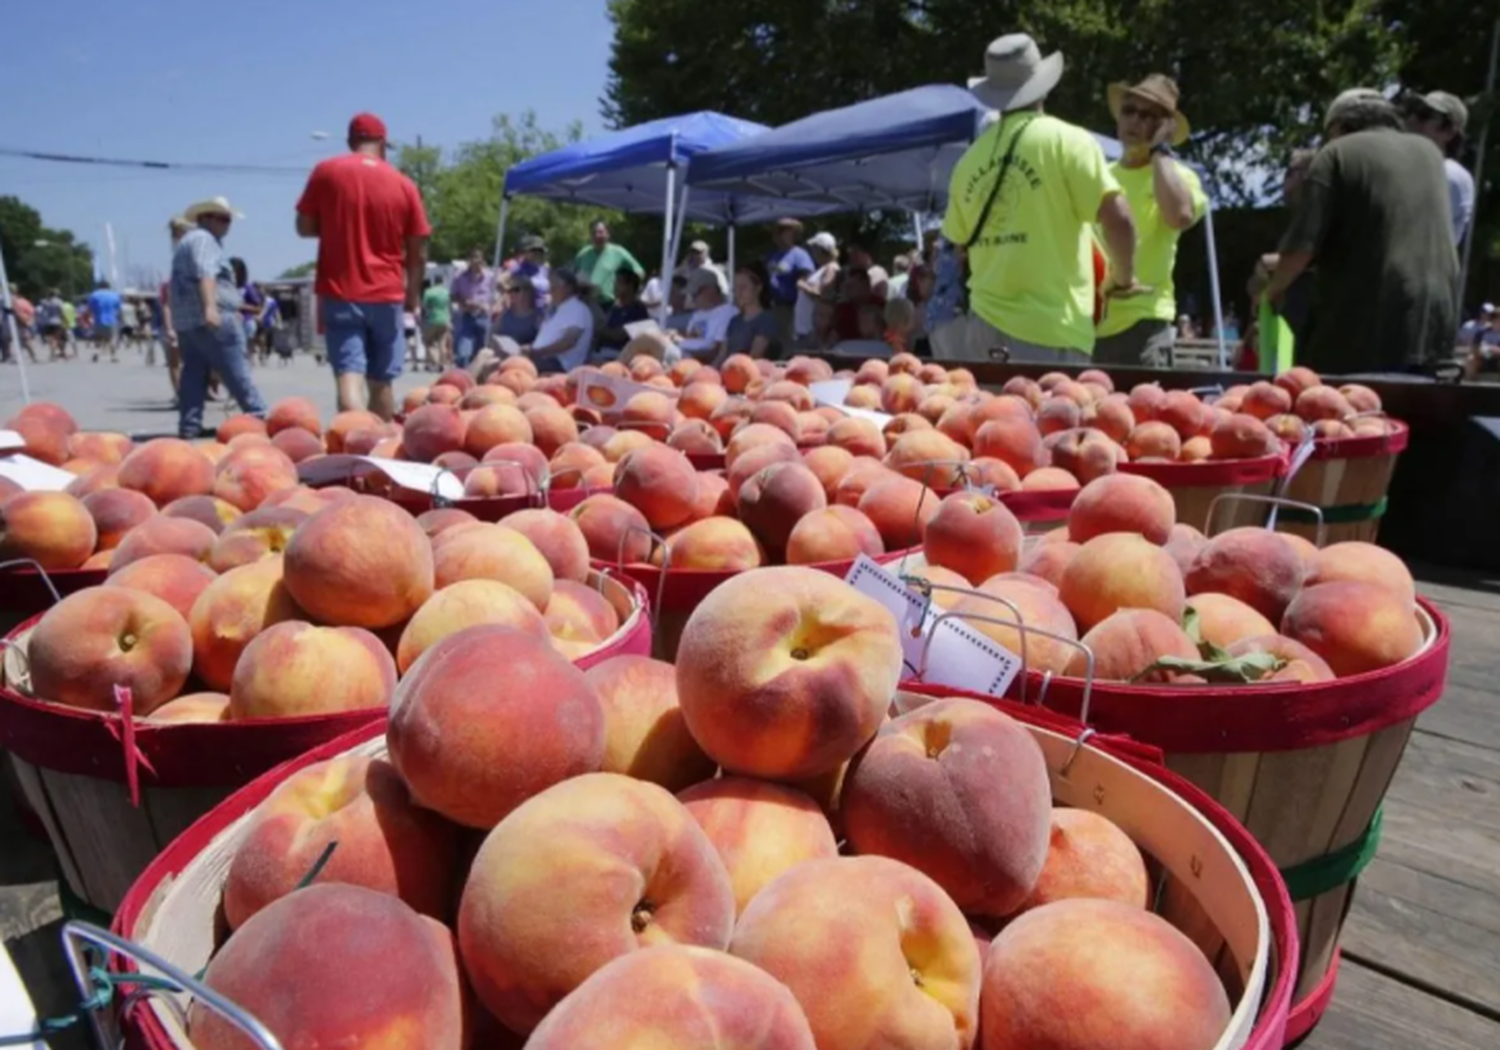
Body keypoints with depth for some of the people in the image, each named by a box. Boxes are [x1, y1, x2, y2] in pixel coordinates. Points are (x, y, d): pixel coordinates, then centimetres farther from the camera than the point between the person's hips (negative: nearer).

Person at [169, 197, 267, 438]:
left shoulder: (186, 242, 29)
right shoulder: (204, 239, -5)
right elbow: (205, 274, -22)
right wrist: (210, 307, -35)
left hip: (185, 321, 10)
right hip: (213, 321, -10)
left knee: (193, 376, 6)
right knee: (238, 374, -7)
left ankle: (188, 429, 3)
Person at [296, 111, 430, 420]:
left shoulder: (326, 172, 1)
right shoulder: (404, 184, 2)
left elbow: (305, 227, 4)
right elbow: (417, 252, 3)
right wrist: (413, 293, 16)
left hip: (340, 292, -1)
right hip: (387, 294, 1)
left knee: (349, 375, -8)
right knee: (382, 380, 12)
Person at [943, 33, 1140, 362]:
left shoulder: (969, 158, 9)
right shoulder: (1067, 141, -5)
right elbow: (1117, 219, -12)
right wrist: (1123, 277, 4)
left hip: (985, 323, 5)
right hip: (1051, 329, -5)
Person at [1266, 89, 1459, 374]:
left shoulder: (1337, 153, -1)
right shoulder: (1429, 152, 20)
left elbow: (1302, 246, -10)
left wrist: (1274, 290, 8)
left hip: (1366, 324, -6)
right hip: (1436, 325, 6)